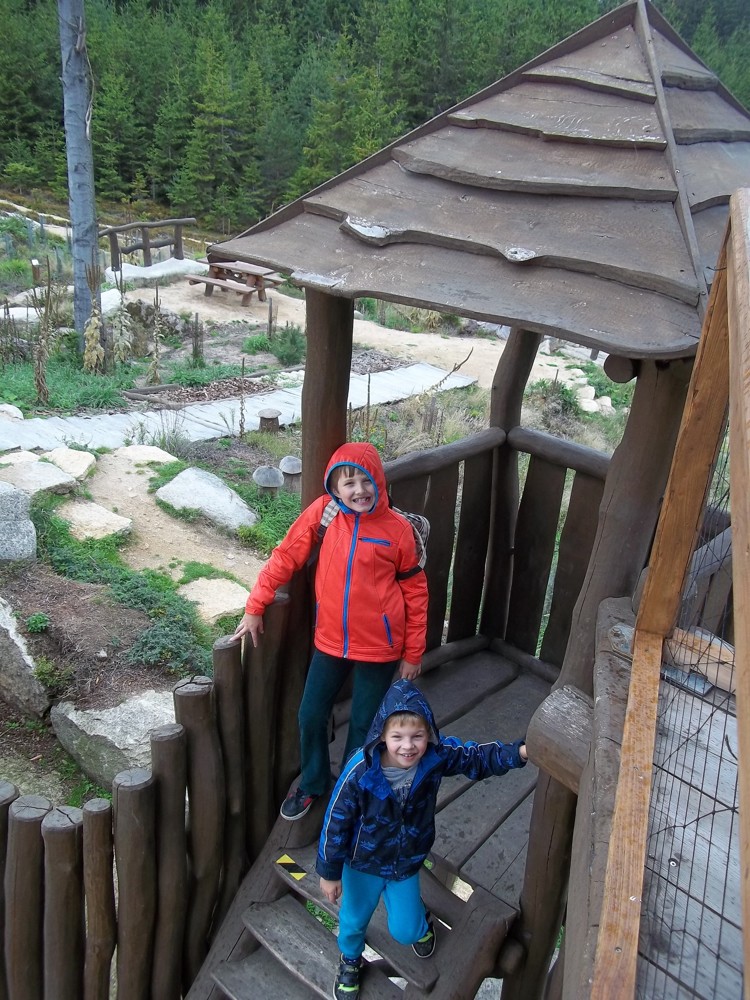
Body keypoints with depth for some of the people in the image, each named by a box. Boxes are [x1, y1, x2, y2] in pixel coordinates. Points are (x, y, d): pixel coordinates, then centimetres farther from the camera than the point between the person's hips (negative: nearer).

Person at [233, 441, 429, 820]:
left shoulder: (397, 528, -12)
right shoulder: (322, 513, -9)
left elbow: (415, 591, -4)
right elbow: (285, 557, -1)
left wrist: (413, 653, -1)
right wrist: (255, 607, -2)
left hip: (378, 647, -2)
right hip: (330, 642, 2)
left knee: (363, 725, 12)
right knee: (311, 716, 13)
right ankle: (312, 783, 40)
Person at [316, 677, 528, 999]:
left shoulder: (437, 756, -27)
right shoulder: (360, 770, -34)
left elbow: (477, 758, -9)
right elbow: (336, 821, -21)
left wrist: (518, 752, -25)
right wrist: (329, 872, -11)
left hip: (408, 863, 1)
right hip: (363, 863, -1)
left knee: (405, 931, 14)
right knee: (353, 921, 24)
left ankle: (421, 922, 52)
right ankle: (350, 960, 58)